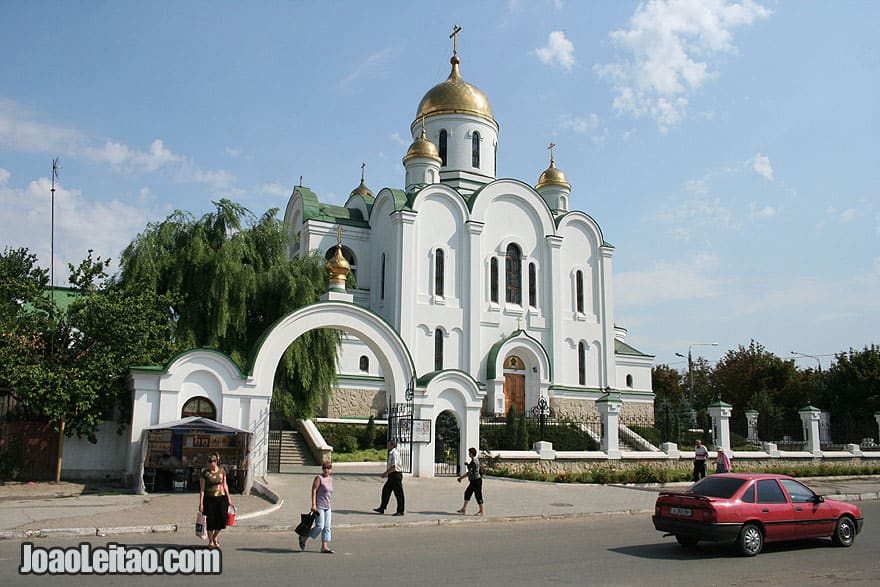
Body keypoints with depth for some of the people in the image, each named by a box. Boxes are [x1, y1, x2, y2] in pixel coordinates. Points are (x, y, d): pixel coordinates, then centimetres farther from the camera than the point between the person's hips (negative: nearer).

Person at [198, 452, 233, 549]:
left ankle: (215, 537, 22)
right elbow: (202, 489, -5)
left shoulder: (222, 471, 3)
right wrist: (201, 503, -9)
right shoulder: (204, 473, -6)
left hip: (221, 498, 2)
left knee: (222, 519, -5)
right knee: (211, 521, 2)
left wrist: (228, 499, 11)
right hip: (209, 499, -2)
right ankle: (210, 541, 20)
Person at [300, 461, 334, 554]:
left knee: (327, 527, 4)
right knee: (320, 526, -10)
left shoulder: (330, 479, 14)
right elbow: (314, 491, -13)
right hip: (319, 506, -7)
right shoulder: (319, 478, -7)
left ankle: (324, 547, 7)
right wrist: (313, 504, -20)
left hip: (327, 507, 7)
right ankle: (303, 537, 9)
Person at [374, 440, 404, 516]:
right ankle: (382, 508, 17)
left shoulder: (394, 454, -17)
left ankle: (400, 511, 5)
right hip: (392, 476, 10)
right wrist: (386, 473, 18)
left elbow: (393, 467, -24)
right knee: (385, 490, 11)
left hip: (396, 475, -10)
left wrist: (386, 473, -17)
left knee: (398, 493, -2)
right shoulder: (391, 453, 14)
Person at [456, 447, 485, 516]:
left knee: (478, 495, -2)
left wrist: (461, 477, -8)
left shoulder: (474, 462, -21)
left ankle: (482, 511, 7)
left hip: (476, 480, -11)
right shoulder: (476, 460, 11)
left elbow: (470, 473, -20)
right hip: (473, 481, 11)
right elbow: (470, 472, 17)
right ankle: (464, 509, 23)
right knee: (467, 493, 15)